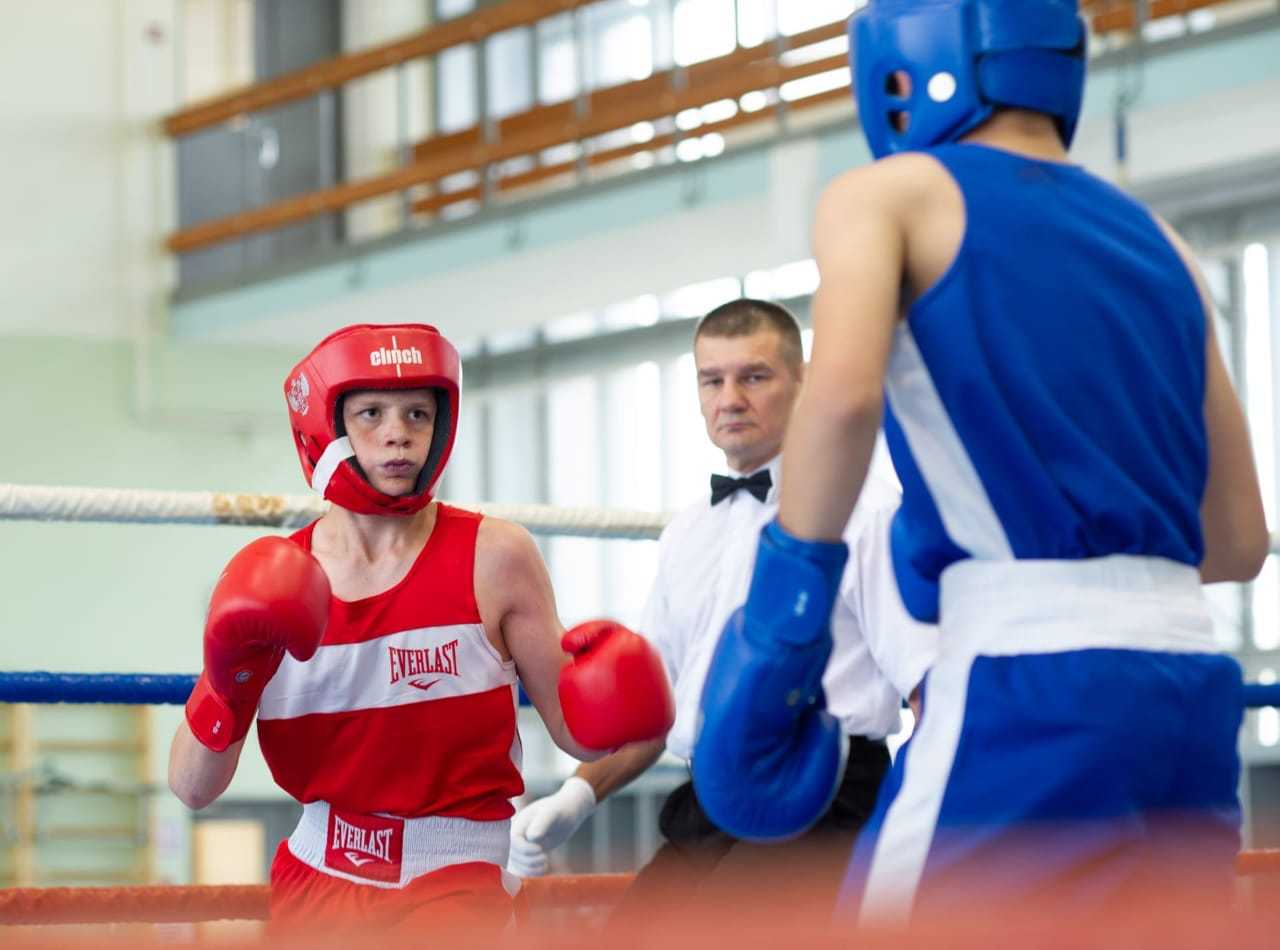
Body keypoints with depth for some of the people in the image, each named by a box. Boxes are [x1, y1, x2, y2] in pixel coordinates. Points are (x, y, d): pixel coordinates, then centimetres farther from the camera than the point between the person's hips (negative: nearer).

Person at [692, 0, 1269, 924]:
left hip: (1032, 688, -6)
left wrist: (789, 599, -9)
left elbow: (843, 393, -18)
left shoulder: (890, 193, 3)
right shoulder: (1155, 240, 20)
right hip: (1192, 686, 6)